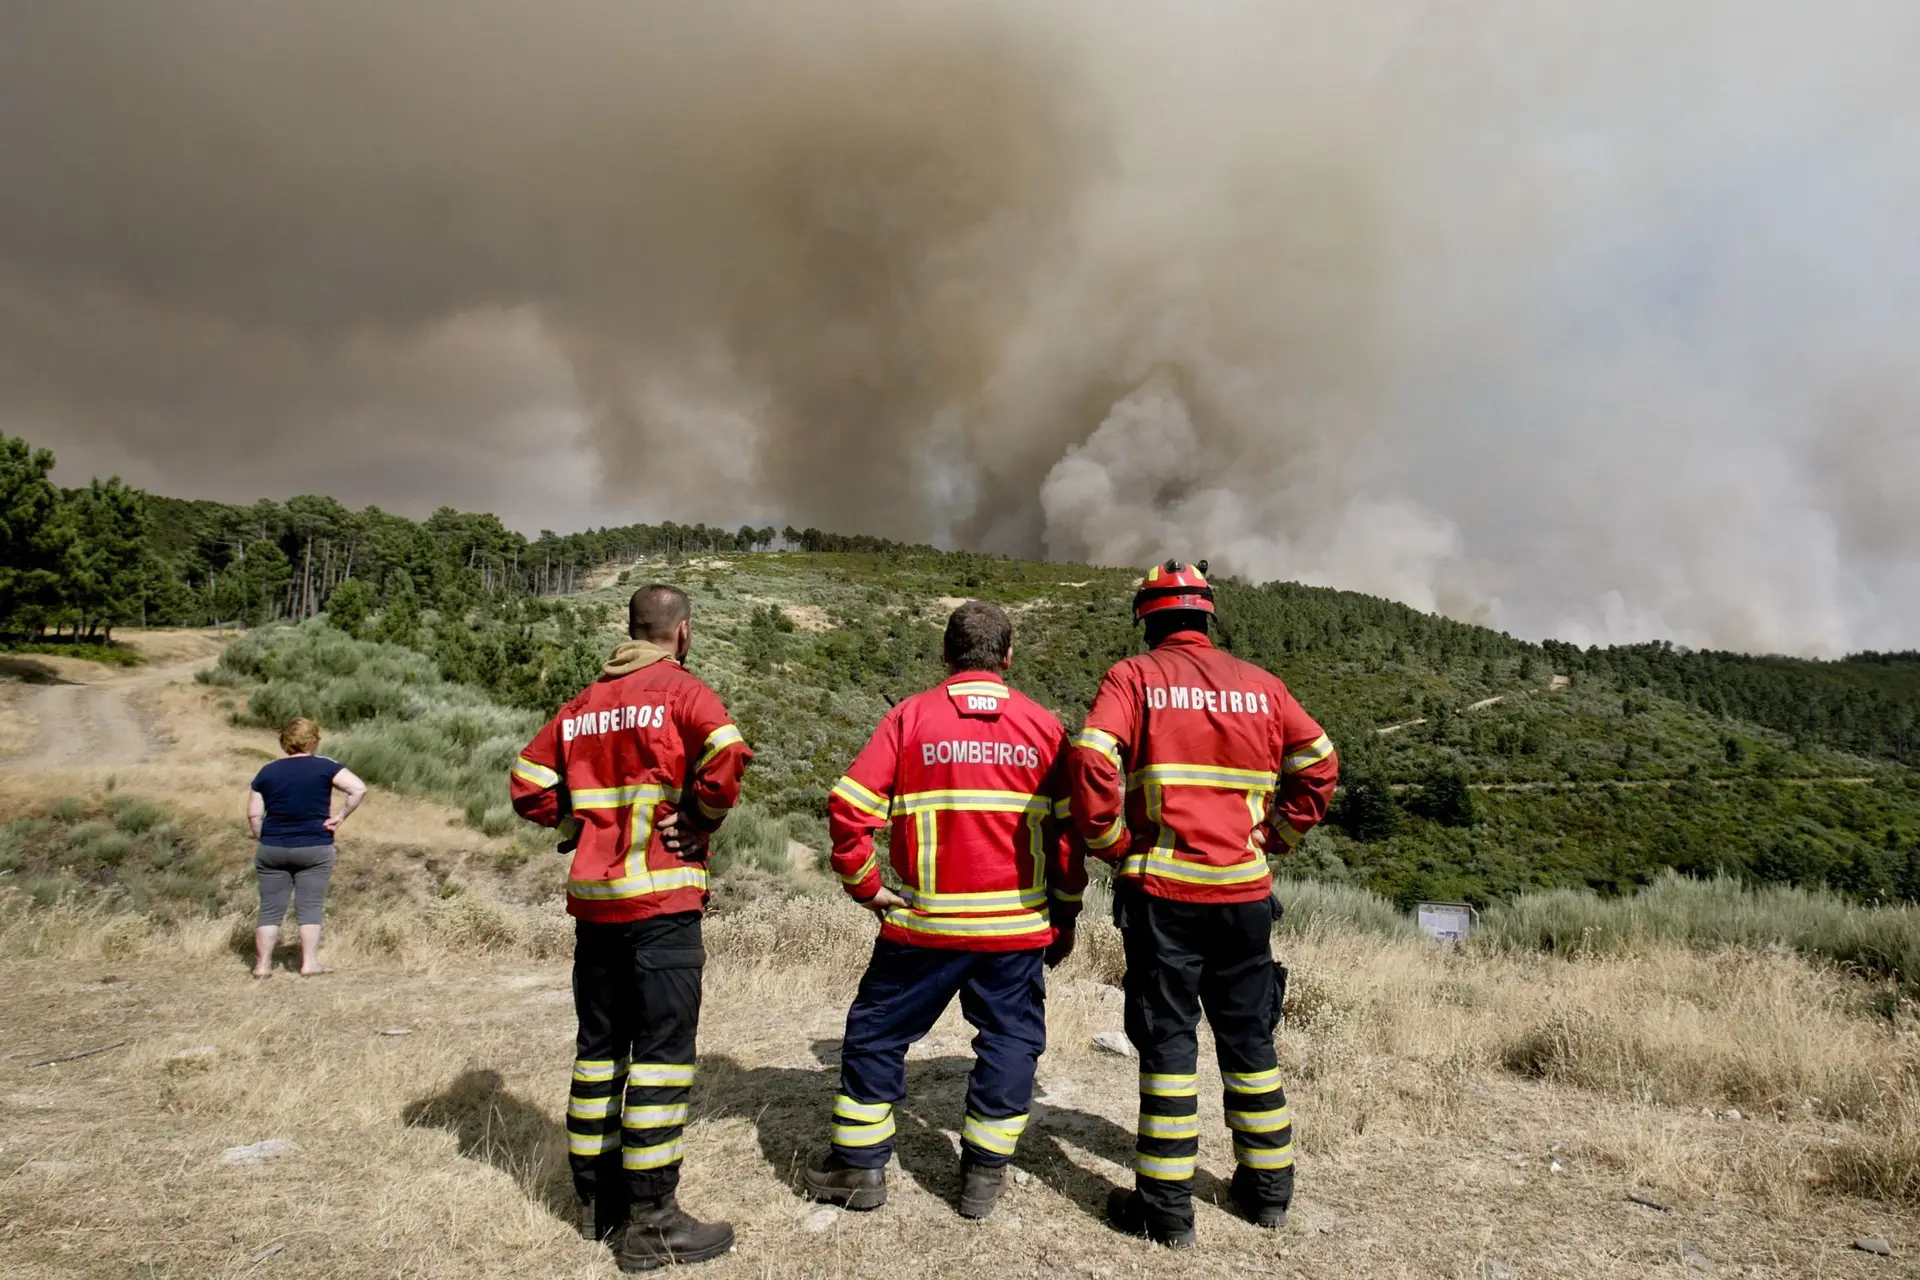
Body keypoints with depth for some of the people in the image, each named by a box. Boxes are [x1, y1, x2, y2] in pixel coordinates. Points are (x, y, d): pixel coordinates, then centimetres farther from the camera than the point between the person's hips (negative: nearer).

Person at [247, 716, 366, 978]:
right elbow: (359, 789, -16)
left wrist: (264, 841, 15)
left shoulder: (267, 772, 4)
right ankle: (309, 963, 5)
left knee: (270, 908, 9)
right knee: (309, 908, 4)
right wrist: (341, 817, -7)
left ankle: (263, 965, 13)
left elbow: (254, 814, 3)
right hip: (315, 849, -2)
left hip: (273, 850, 2)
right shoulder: (325, 767, -4)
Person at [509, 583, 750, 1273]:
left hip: (592, 899, 7)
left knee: (599, 1045, 15)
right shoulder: (682, 690, -6)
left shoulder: (582, 704, 13)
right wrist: (701, 822, -9)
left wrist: (587, 822, 15)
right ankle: (650, 1221, 2)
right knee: (662, 1050, -1)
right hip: (661, 899, -6)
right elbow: (725, 758, -23)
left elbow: (529, 789, 13)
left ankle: (596, 1197, 26)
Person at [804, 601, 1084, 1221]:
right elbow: (1070, 827, 1)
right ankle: (984, 1174, 20)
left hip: (927, 920, -1)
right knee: (1010, 1040, 16)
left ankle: (858, 1166, 22)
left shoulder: (911, 716, -2)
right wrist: (1065, 915, 10)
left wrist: (865, 887, 1)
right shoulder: (1044, 725, 1)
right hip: (1018, 925, 1)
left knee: (877, 1032, 15)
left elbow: (847, 805, -10)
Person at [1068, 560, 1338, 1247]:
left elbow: (1092, 760, -17)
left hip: (1162, 888, -4)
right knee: (1249, 1034, 17)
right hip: (1245, 890, 4)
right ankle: (1268, 1187, 29)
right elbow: (1318, 763, 11)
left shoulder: (1134, 677, -3)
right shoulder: (1259, 684, 9)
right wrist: (1275, 838, 14)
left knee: (1167, 1036, 5)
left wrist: (1111, 844, -6)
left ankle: (1166, 1204, 11)